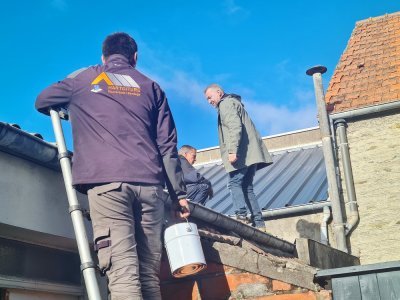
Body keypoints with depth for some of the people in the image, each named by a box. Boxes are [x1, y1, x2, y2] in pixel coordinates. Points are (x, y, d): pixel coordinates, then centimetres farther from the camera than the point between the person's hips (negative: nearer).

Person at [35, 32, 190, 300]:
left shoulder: (84, 78, 20)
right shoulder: (150, 86, 23)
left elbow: (42, 102, 34)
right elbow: (167, 145, 16)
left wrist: (69, 111, 53)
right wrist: (179, 193, 16)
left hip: (106, 181, -2)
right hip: (150, 184, 3)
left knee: (123, 275, -13)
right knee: (150, 275, 6)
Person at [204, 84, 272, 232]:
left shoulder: (226, 103, -2)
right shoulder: (231, 103, 29)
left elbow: (235, 127, -18)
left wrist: (232, 151, -25)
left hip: (242, 153, -10)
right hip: (249, 153, 10)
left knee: (235, 183, -11)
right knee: (246, 187, 7)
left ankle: (241, 216, -21)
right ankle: (258, 223, 4)